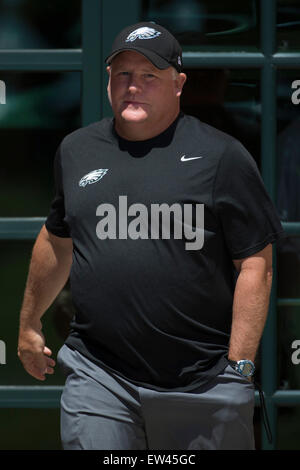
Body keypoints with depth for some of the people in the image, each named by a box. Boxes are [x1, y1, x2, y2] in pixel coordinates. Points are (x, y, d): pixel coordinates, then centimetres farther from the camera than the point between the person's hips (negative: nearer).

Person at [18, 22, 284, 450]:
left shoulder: (221, 156, -3)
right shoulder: (76, 150, 12)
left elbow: (256, 264, -5)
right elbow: (57, 241, 26)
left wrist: (239, 366, -11)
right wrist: (29, 324, 32)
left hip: (203, 381, -3)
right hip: (97, 378, 3)